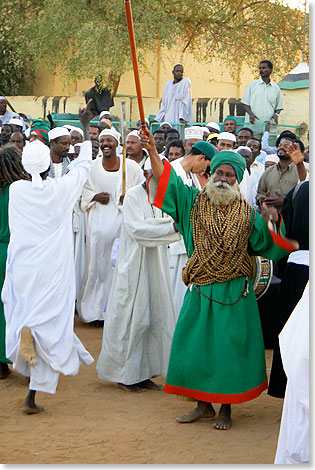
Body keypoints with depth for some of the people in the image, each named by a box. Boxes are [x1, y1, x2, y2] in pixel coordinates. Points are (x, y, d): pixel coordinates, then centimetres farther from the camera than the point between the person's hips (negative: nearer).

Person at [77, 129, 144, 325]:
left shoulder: (131, 167, -2)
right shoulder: (92, 167, 3)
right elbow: (84, 190, 14)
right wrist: (95, 197, -5)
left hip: (123, 219, -1)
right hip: (99, 222, 1)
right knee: (98, 264, 2)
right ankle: (97, 311, 13)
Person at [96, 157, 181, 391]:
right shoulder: (133, 196, -11)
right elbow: (137, 229, -21)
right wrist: (171, 227, -23)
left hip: (156, 264, 7)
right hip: (134, 264, -7)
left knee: (155, 317, 6)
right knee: (131, 318, -2)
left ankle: (144, 372, 15)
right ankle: (125, 374, 9)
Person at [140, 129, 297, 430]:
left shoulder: (247, 213, 3)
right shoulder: (194, 202, 4)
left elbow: (265, 243, 4)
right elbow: (167, 181, -5)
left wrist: (272, 222, -14)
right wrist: (152, 151, -17)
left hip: (234, 292, -1)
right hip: (200, 291, 1)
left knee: (229, 347, 2)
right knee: (197, 344, 5)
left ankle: (226, 408, 16)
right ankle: (204, 404, 22)